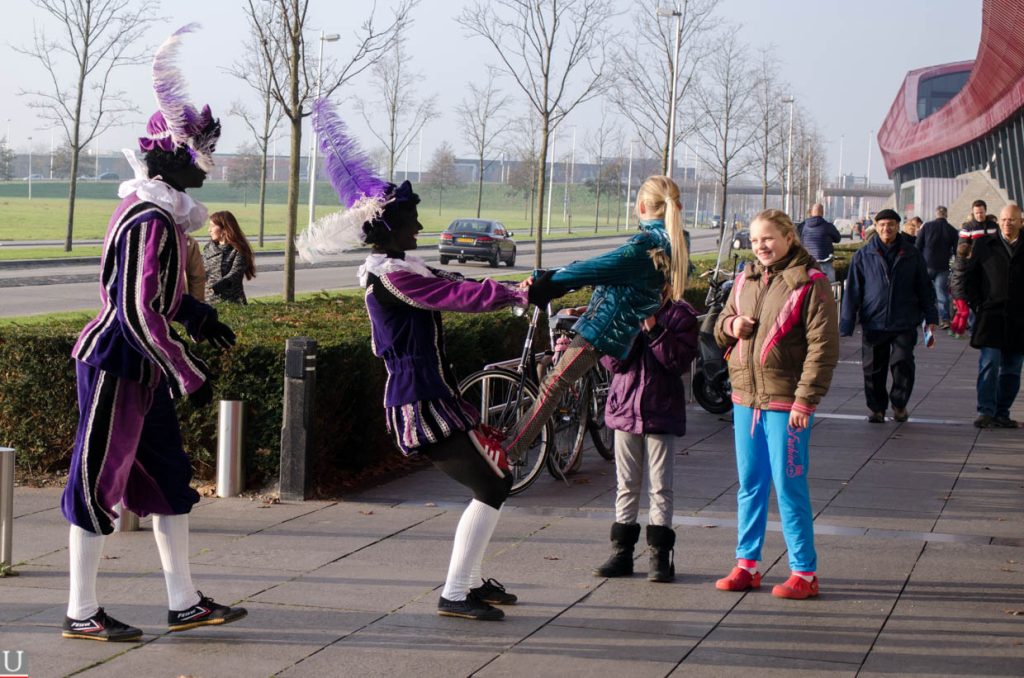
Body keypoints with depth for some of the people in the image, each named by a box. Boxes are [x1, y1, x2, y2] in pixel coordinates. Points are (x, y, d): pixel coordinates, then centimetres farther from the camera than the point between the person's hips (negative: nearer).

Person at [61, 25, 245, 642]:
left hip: (143, 370, 10)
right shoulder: (152, 221, -23)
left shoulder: (159, 210, 8)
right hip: (116, 365, -10)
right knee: (99, 481, 0)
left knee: (169, 476, 14)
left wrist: (197, 316, 25)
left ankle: (184, 602, 22)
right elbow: (140, 313, -26)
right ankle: (81, 613, 11)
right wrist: (190, 375, -21)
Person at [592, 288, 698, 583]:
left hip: (661, 414, -3)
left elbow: (679, 361, -13)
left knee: (660, 488, 0)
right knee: (626, 486, 10)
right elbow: (612, 360, -2)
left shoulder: (680, 315, -2)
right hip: (625, 411, 3)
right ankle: (621, 552, 16)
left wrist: (654, 329, -20)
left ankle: (660, 555, 6)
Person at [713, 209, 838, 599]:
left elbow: (823, 347, -11)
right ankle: (747, 565, 21)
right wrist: (731, 326, -1)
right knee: (749, 484, 12)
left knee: (789, 486, -4)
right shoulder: (745, 280, 13)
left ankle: (804, 573, 4)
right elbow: (720, 329, 24)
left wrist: (806, 399, -17)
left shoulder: (810, 283, -7)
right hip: (745, 398, 6)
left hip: (786, 402, -6)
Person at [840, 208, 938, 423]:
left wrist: (930, 318, 9)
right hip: (873, 323, 1)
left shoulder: (912, 255, 7)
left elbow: (924, 288, 14)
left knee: (902, 363, -9)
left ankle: (899, 403, 13)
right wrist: (846, 325, 0)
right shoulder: (863, 256, 4)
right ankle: (876, 407, 22)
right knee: (873, 369, 4)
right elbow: (852, 291, 5)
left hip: (904, 324, 0)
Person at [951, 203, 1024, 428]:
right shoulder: (984, 245, 7)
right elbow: (963, 275, 9)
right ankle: (986, 412, -9)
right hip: (990, 315, -2)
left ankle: (1002, 414, 14)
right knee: (989, 363, -11)